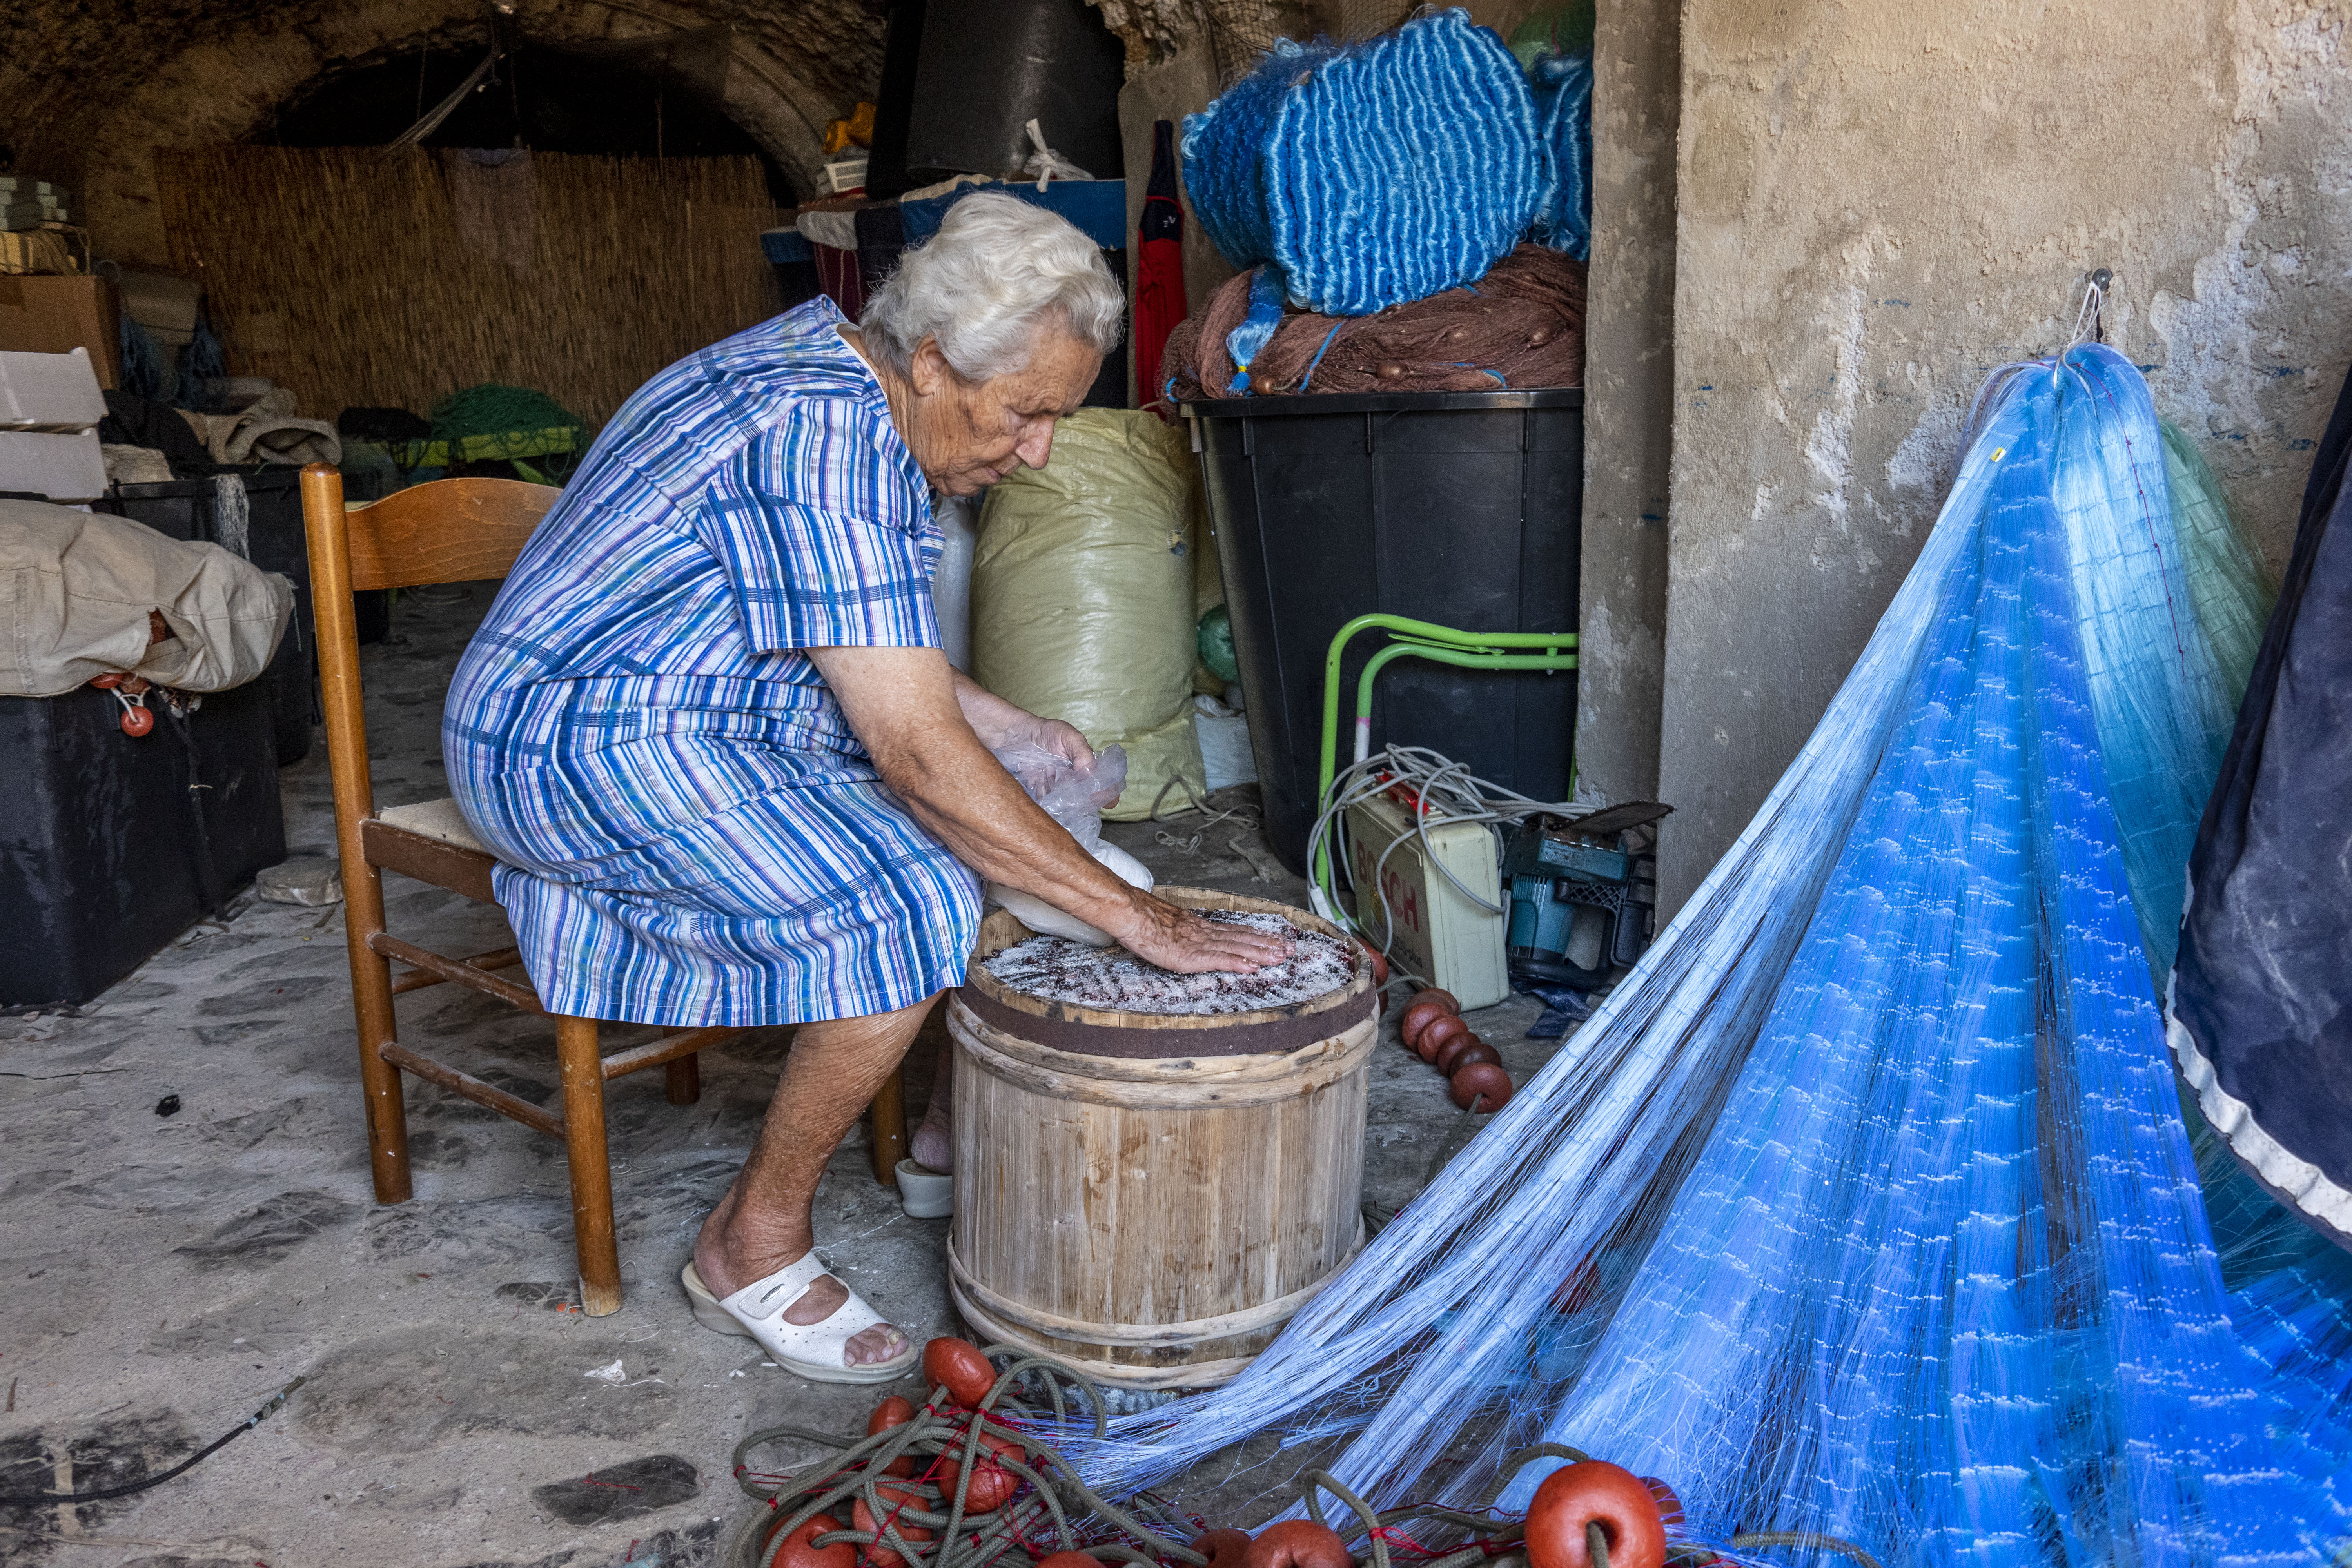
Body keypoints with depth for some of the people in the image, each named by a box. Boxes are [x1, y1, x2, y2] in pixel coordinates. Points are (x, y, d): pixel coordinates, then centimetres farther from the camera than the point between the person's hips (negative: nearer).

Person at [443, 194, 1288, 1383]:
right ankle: (755, 1247, -8)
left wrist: (1012, 726, 7)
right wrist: (1131, 915, -25)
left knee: (981, 823, 7)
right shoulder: (824, 435, -25)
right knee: (916, 909, -26)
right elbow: (917, 749, -29)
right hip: (595, 742, -10)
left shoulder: (844, 384, 7)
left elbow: (864, 647, 19)